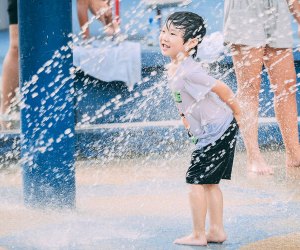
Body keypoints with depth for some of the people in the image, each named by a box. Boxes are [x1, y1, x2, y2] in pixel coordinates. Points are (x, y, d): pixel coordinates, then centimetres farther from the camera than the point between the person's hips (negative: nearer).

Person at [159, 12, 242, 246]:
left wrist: (238, 115, -10)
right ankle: (217, 231, 23)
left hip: (217, 131, -10)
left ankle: (198, 235, 3)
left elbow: (221, 89, -20)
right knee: (209, 182, 15)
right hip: (207, 133, 10)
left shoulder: (189, 71, -24)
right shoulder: (172, 68, 5)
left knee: (196, 180, -5)